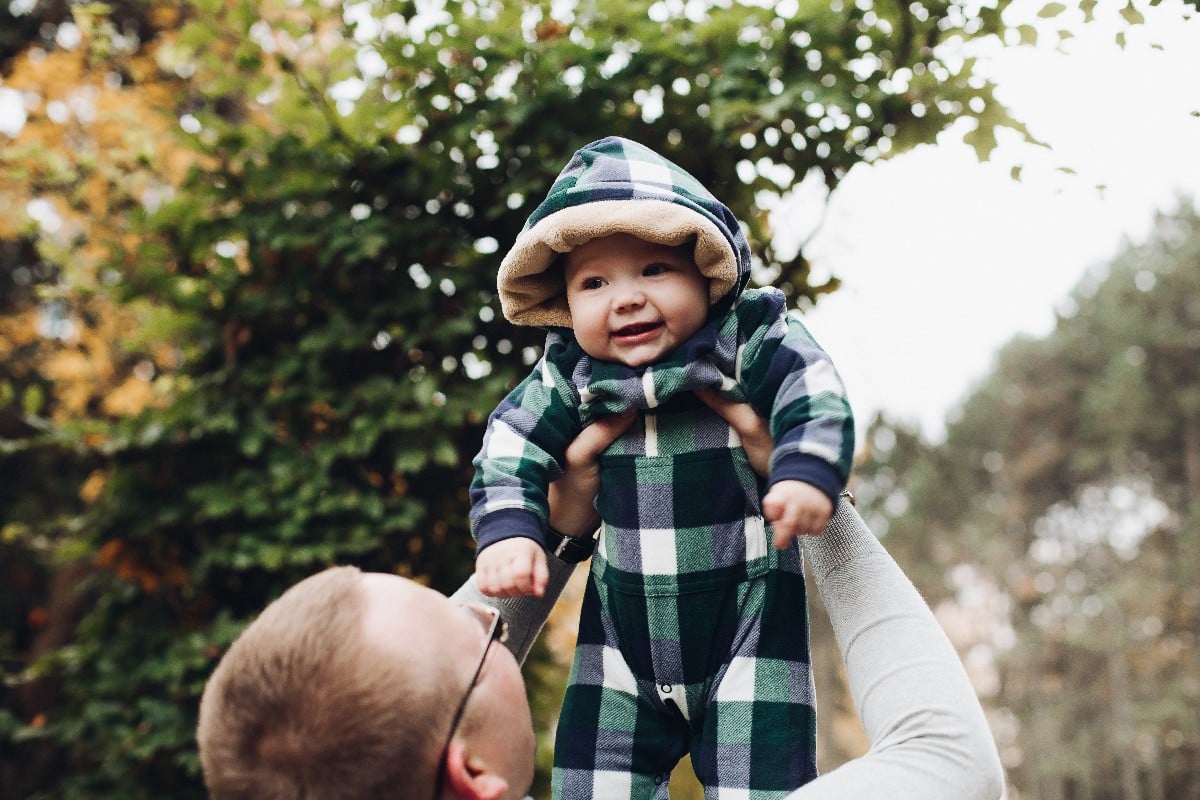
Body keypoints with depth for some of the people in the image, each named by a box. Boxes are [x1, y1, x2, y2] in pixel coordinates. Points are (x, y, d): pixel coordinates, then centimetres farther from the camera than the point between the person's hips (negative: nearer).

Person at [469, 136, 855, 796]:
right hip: (622, 624, 4)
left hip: (746, 613, -3)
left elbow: (816, 402, -19)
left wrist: (807, 472, -38)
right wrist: (508, 531, -16)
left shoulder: (754, 340, -9)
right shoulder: (570, 374, -1)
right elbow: (510, 448, 0)